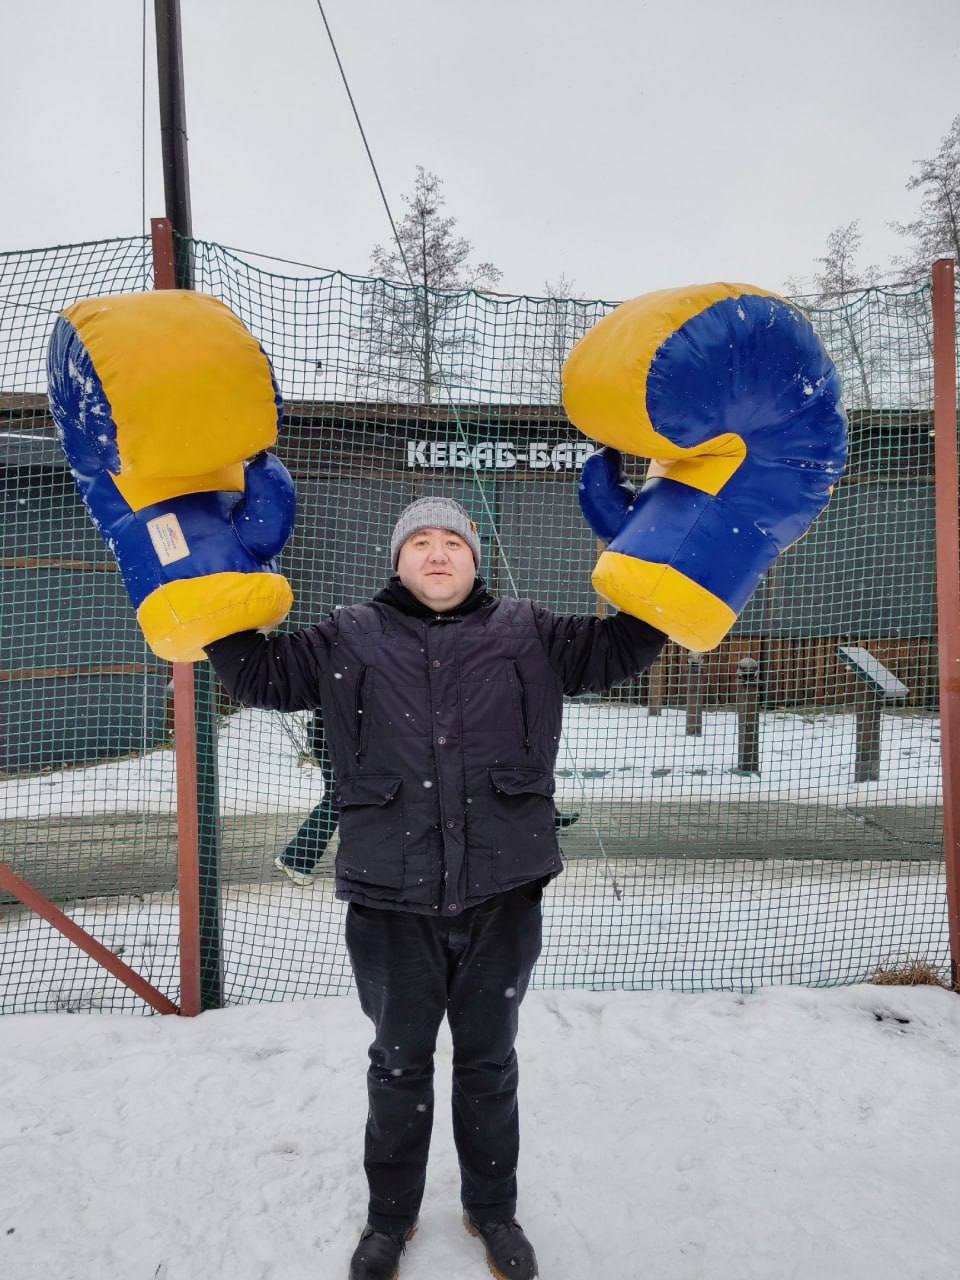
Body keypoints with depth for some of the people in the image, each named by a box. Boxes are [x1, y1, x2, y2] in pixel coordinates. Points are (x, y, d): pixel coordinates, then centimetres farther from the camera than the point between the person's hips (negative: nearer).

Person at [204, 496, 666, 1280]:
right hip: (391, 899, 0)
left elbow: (617, 649, 5)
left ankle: (493, 1209, 43)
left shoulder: (527, 635, 4)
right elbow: (260, 674, 6)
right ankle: (390, 1216, 43)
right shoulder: (350, 640, 2)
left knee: (489, 1063, 20)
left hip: (500, 895, 1)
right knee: (399, 1063, 19)